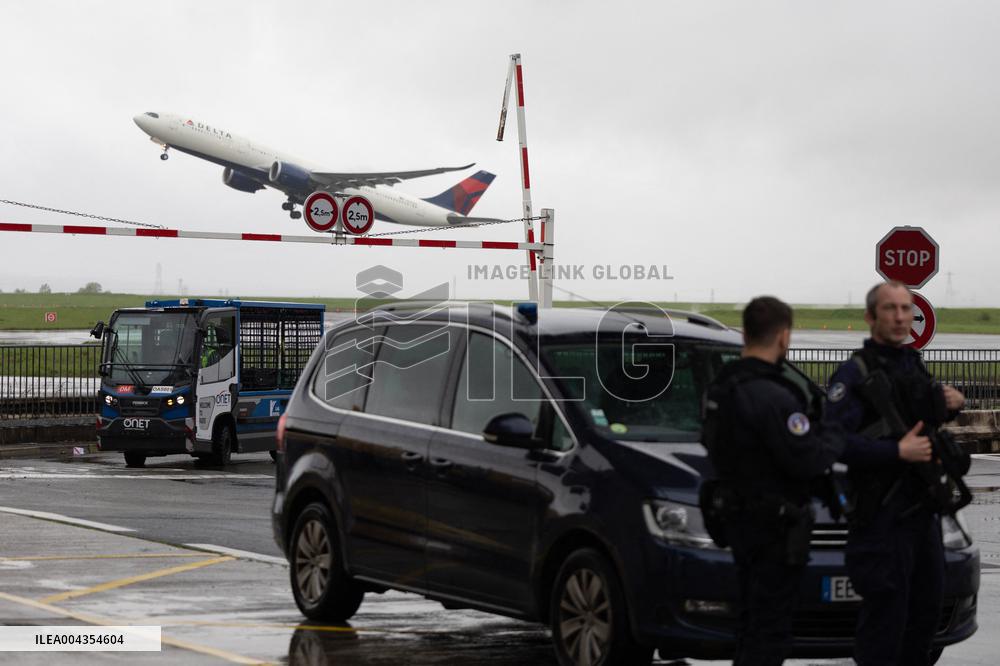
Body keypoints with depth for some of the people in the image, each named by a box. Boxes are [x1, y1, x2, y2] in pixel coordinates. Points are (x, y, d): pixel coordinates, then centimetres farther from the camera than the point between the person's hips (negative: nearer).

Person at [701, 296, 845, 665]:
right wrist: (834, 436, -4)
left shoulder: (719, 388, 7)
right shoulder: (772, 396, -23)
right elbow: (809, 460, -25)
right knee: (771, 626, -5)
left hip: (738, 519, 9)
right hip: (774, 525, -9)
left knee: (753, 619, 19)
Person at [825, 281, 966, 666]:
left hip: (922, 508, 8)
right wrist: (898, 452, -27)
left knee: (927, 606, 18)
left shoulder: (913, 364, 14)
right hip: (882, 515, -8)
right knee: (886, 616, -7)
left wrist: (950, 406, 8)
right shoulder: (855, 374, -12)